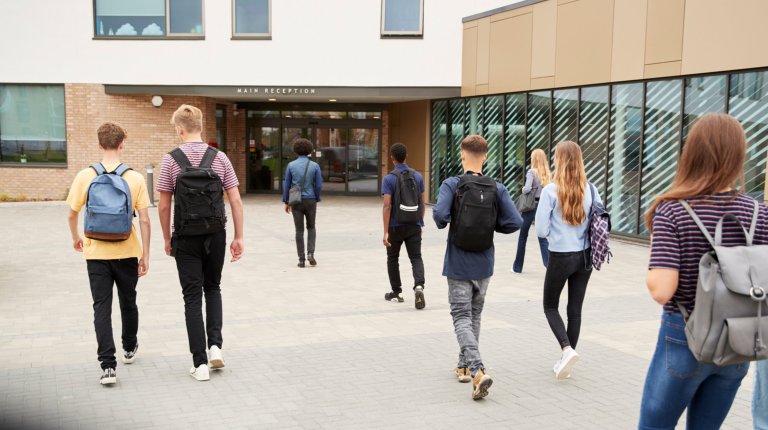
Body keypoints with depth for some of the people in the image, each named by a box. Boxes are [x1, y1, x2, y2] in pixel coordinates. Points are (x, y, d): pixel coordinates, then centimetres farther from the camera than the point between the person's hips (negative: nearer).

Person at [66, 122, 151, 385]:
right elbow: (144, 220, -7)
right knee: (128, 303, 19)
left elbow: (72, 214, 1)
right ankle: (129, 349, 39)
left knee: (102, 308, 3)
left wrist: (76, 238, 21)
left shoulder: (85, 176, -6)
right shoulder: (135, 178, -8)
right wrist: (145, 255, 2)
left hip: (96, 253, 0)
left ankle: (108, 366, -4)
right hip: (127, 253, 1)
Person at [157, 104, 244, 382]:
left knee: (193, 297, 4)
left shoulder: (171, 160, -6)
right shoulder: (220, 158, 0)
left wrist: (167, 239, 8)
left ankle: (200, 363, 5)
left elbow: (164, 206, -5)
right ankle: (215, 345, 7)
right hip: (215, 235, 2)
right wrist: (239, 238, 2)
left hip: (186, 238, -2)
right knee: (213, 288, 22)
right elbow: (235, 200, -3)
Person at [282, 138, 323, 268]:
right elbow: (319, 185, -5)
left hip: (296, 202, 0)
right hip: (310, 201, 0)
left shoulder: (291, 165, -4)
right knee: (311, 227, 18)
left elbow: (286, 185, -2)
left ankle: (301, 259, 5)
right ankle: (310, 253, 0)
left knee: (299, 230, 7)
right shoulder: (315, 166, -4)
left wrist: (286, 202, 8)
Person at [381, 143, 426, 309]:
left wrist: (386, 232, -15)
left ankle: (397, 292, 24)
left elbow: (387, 206, -16)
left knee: (392, 258, 15)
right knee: (416, 258, 3)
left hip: (395, 226, -2)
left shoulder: (389, 179, -10)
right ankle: (419, 286, -22)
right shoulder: (417, 176, 1)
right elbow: (423, 203, 5)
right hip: (414, 226, 2)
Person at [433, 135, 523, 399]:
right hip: (484, 265, 4)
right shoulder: (497, 189, -3)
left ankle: (477, 371, -17)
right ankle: (464, 366, 30)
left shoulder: (451, 185, -11)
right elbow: (515, 222, -9)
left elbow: (439, 213, -26)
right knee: (474, 316, 19)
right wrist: (491, 225, 8)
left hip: (458, 266, -3)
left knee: (462, 319, 0)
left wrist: (443, 223, -4)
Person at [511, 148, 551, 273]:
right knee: (542, 237, 8)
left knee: (523, 236, 11)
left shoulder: (532, 172, -12)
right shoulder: (548, 174, 4)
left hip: (530, 206, -4)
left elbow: (527, 188, -23)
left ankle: (517, 267, 22)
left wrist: (523, 189, -3)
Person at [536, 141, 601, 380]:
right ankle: (566, 361, 20)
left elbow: (541, 230, -12)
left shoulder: (551, 191, -14)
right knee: (575, 309, 13)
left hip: (560, 257, -4)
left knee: (550, 306, 13)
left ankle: (567, 349, -8)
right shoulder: (590, 189, -2)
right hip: (585, 256, 4)